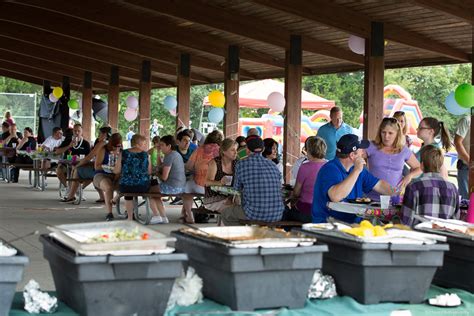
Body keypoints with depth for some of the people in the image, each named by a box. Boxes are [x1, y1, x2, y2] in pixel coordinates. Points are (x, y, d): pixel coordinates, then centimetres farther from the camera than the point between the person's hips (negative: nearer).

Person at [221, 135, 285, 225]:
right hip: (276, 215, 4)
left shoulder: (241, 164, -2)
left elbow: (237, 190, 11)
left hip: (254, 214, -4)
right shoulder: (273, 165, 9)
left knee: (226, 213, 21)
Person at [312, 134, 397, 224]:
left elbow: (379, 185, 22)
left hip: (353, 222, 8)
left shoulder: (356, 168, 12)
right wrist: (356, 171, -26)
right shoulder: (330, 169, -15)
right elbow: (335, 197, -32)